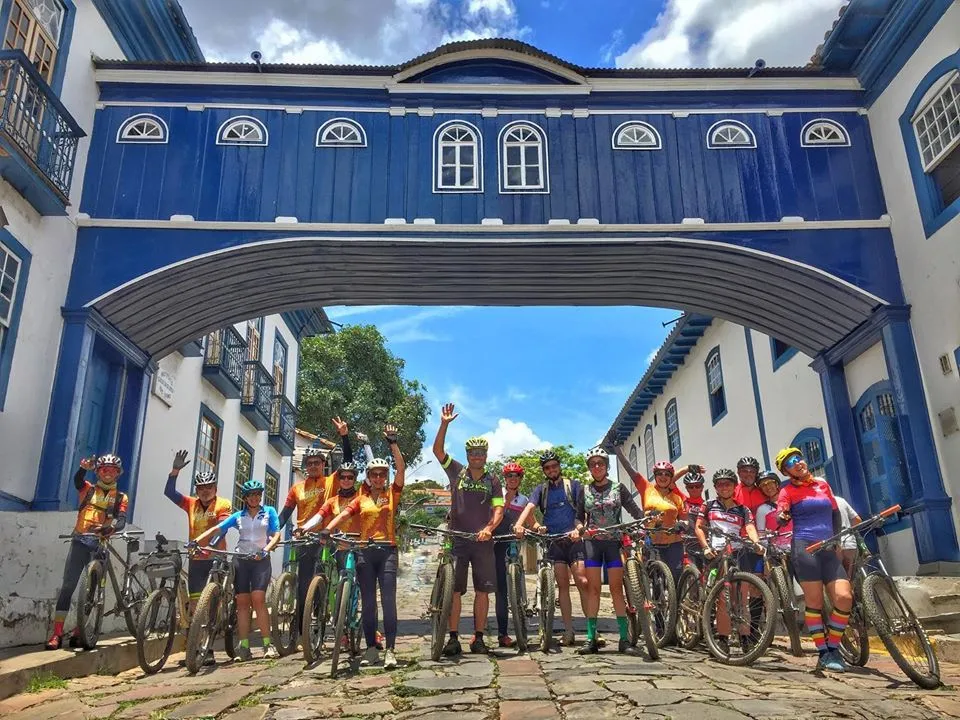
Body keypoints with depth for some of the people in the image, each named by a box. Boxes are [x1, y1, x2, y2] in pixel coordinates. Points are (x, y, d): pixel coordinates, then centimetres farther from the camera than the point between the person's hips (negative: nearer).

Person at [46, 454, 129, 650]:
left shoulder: (121, 497, 10)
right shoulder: (89, 489, 10)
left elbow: (122, 520, -6)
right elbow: (77, 481, -14)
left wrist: (111, 527, -30)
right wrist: (84, 468, -37)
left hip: (101, 544, 1)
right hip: (80, 540, -1)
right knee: (68, 585, -6)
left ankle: (78, 632, 13)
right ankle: (57, 633, -5)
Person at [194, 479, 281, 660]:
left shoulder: (269, 512, 7)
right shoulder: (238, 516, 11)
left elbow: (276, 535, -1)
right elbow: (216, 529, 2)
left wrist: (265, 550, -19)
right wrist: (196, 541, -12)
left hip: (260, 559, -3)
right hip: (241, 560, 3)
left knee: (258, 599, -15)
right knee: (242, 602, -1)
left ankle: (268, 645, -11)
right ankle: (244, 647, 2)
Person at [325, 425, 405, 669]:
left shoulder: (392, 495, 7)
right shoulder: (361, 498, 10)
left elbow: (401, 469, -5)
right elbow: (343, 515, -4)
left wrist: (393, 443, -13)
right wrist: (326, 530, -22)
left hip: (387, 550, -2)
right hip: (365, 551, 2)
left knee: (388, 600, -8)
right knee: (367, 602, 5)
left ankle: (390, 650, -9)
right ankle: (371, 649, 13)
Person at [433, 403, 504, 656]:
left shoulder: (493, 480, 5)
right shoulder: (457, 472, 5)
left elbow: (498, 509, -3)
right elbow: (437, 450, -3)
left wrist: (489, 528, -22)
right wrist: (445, 424, -14)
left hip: (482, 540, 0)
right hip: (457, 539, 0)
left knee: (482, 590, 3)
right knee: (454, 589, -1)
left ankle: (478, 638, 12)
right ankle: (454, 638, 5)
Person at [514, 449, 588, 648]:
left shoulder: (574, 486, 7)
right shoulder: (541, 490, 11)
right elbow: (530, 507, -6)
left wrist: (578, 529, -22)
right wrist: (519, 524, -26)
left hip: (574, 540, -2)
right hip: (554, 542, 2)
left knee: (583, 582, -11)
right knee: (562, 585, 2)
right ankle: (569, 631, 6)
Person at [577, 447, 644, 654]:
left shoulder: (618, 488, 5)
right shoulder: (585, 491, 9)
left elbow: (636, 511, 1)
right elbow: (579, 517, 10)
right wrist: (578, 528, -9)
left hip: (614, 541, -1)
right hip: (592, 542, 1)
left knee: (616, 589, -2)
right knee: (593, 588, -2)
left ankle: (624, 638, 1)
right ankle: (591, 638, 0)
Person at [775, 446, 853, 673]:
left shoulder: (822, 484, 17)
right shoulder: (787, 490, 5)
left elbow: (835, 513, 26)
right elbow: (780, 518, -8)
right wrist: (782, 517, -31)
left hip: (828, 549, 4)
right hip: (804, 547, -4)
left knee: (844, 597, -11)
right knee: (814, 600, -8)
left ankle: (833, 649, 5)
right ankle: (823, 653, 3)